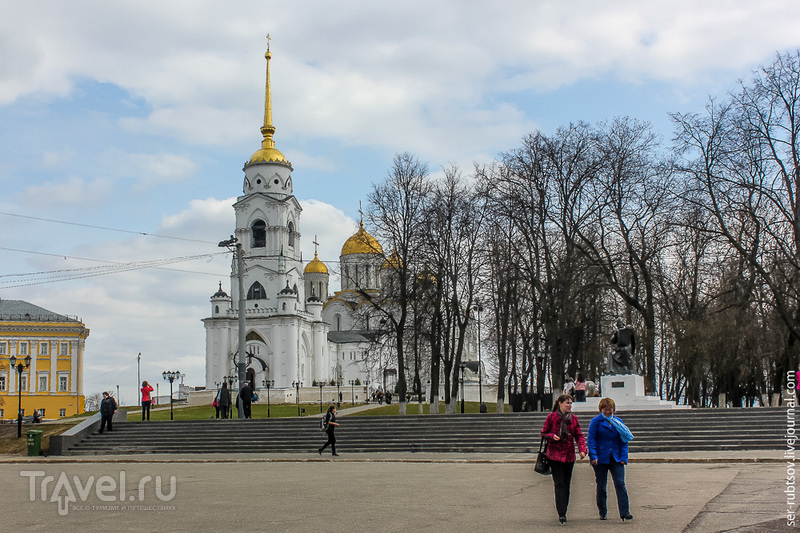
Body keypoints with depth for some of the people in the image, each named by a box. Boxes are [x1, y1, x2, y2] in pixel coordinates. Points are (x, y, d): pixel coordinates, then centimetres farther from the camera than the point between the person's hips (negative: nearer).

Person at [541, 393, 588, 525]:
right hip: (555, 455, -4)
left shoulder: (573, 418, 8)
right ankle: (561, 514, -14)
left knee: (566, 485, 8)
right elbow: (544, 433, 4)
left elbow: (579, 435, 7)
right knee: (559, 484, -10)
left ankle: (563, 512, 19)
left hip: (569, 456, 4)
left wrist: (582, 450, -8)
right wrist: (552, 436, -17)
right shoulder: (551, 417, -2)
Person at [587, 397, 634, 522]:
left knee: (620, 484, -9)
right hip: (600, 459, -2)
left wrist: (623, 457, 0)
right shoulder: (596, 421, 0)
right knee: (601, 486, 6)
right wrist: (593, 456, -15)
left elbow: (623, 441, 11)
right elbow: (591, 439, -5)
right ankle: (602, 513, 18)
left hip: (615, 459, 2)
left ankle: (624, 512, -10)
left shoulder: (618, 422, 10)